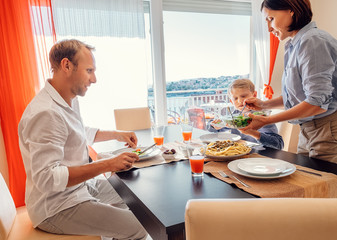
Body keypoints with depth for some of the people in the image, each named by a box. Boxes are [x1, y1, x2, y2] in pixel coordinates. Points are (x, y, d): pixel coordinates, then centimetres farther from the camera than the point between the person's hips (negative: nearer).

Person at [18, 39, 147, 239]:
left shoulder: (70, 100, 6)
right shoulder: (45, 113, -27)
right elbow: (47, 178, -30)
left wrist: (116, 135, 11)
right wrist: (106, 165, -30)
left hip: (82, 186, 10)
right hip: (57, 207, -9)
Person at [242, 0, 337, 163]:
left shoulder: (312, 40, -16)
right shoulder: (295, 45, 11)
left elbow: (317, 102, -22)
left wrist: (266, 121, -20)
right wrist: (264, 104, 9)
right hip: (307, 131, 9)